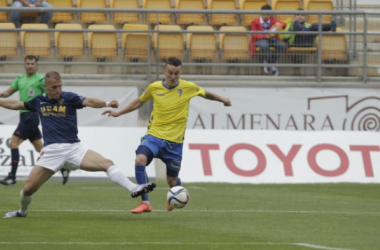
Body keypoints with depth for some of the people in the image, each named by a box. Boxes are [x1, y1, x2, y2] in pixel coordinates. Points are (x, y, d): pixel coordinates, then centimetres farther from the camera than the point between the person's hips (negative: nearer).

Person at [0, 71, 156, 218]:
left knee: (107, 164, -20)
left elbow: (89, 102, -19)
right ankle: (22, 211, 27)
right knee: (29, 188, -3)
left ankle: (133, 189, -24)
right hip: (51, 151, 1)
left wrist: (107, 104, -37)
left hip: (73, 149, -1)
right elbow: (16, 105, 26)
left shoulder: (69, 98, -1)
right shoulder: (39, 101, 9)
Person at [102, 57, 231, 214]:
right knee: (140, 160, -29)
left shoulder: (189, 88, -4)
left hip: (174, 141, 0)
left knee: (172, 181, 7)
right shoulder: (154, 88, -1)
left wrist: (222, 99, 11)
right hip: (154, 136, 0)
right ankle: (145, 203, -22)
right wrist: (119, 113, 16)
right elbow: (139, 102, 17)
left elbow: (205, 94, 17)